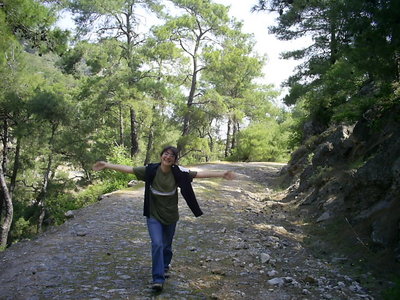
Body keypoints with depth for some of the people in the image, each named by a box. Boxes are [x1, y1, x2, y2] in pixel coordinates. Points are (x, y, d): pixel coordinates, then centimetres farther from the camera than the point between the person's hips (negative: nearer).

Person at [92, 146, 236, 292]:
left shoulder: (178, 173, -14)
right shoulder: (150, 170, -15)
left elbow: (201, 174, -14)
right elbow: (128, 169, -15)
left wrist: (222, 174, -18)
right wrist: (107, 165, -18)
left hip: (170, 216, 2)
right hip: (154, 215, -2)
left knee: (167, 245, 17)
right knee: (157, 244, -15)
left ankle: (164, 267, 45)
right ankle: (158, 279, -8)